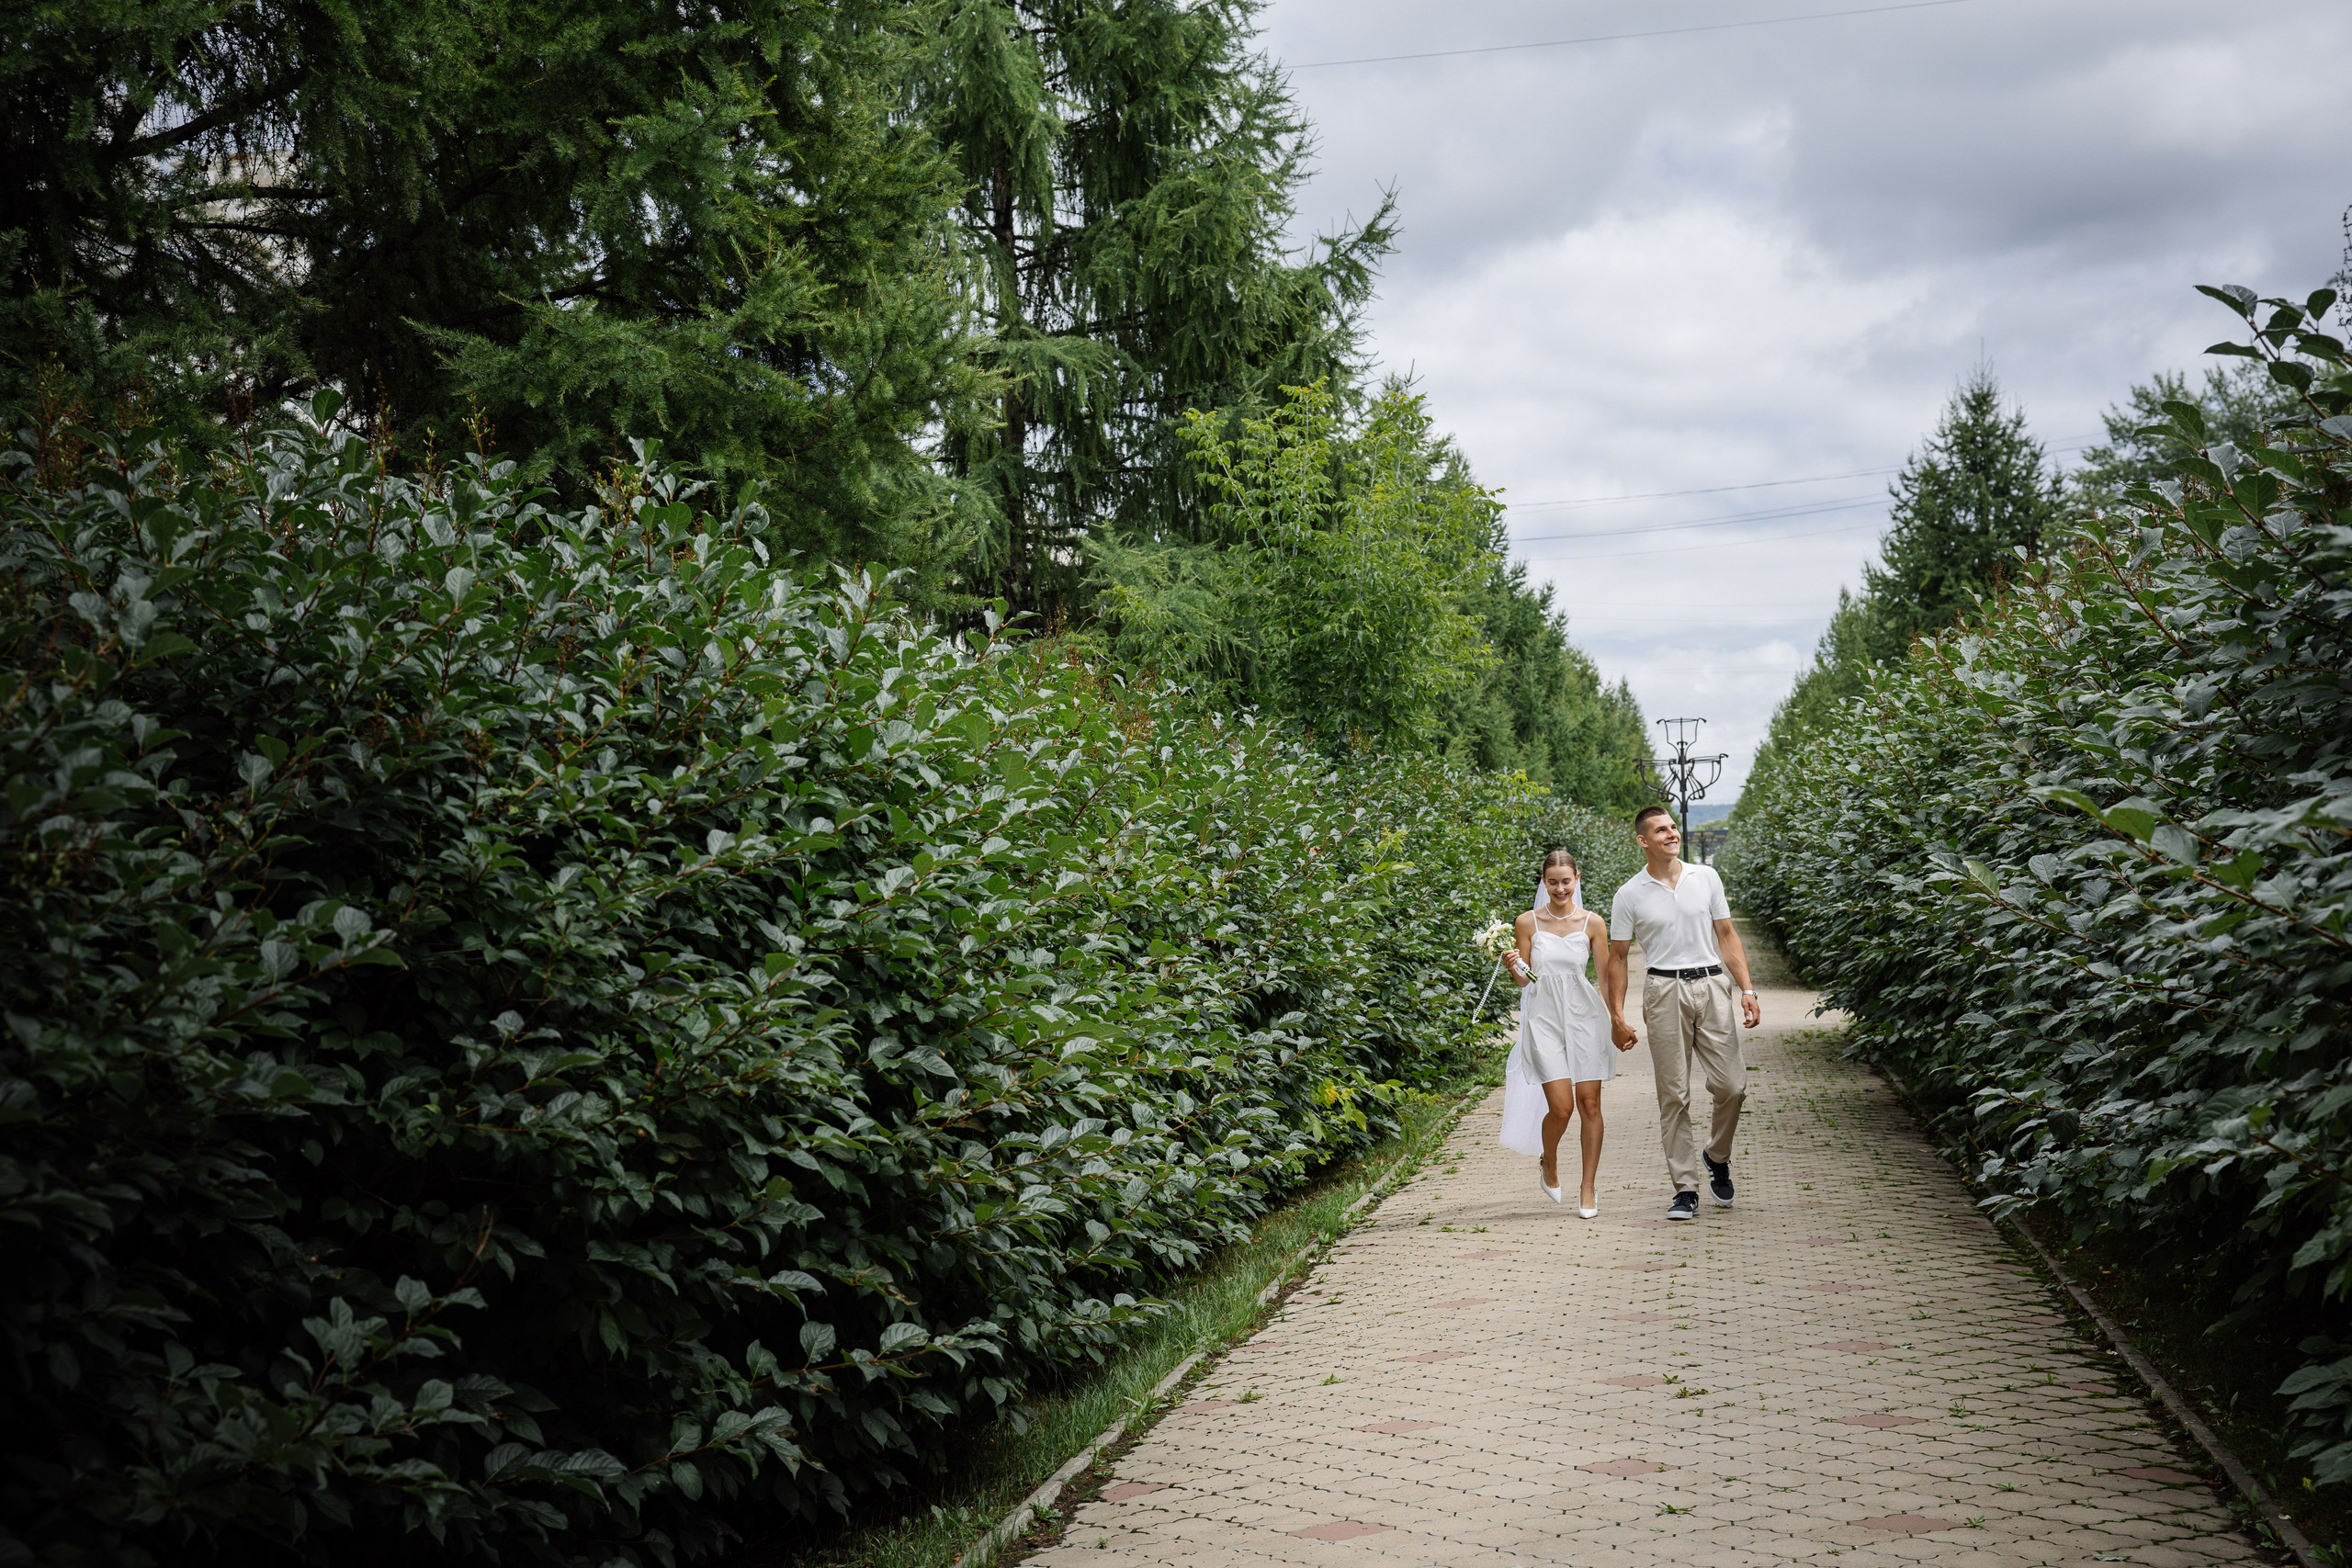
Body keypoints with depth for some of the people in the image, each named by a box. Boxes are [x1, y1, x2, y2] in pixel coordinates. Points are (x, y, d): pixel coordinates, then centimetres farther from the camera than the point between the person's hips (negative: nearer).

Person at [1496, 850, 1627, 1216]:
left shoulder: (1592, 923, 2)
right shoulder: (1529, 922, 1)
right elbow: (1523, 980, 6)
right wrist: (1513, 966, -15)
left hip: (1584, 1016, 1)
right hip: (1544, 1017, -1)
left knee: (1589, 1104, -1)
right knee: (1561, 1106, -10)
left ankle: (1587, 1190, 10)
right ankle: (1549, 1165, 21)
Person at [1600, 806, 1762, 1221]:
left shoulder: (1706, 878, 8)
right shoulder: (1630, 896, 2)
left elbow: (1726, 936, 12)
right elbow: (1617, 958, 6)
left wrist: (1747, 989, 4)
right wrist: (1617, 1017, 0)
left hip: (1711, 986, 2)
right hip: (1664, 991, -2)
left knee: (1730, 1085, -4)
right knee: (1674, 1095, 0)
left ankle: (1717, 1156, 24)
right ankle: (1685, 1189, 5)